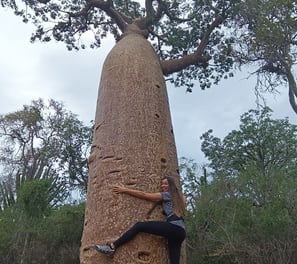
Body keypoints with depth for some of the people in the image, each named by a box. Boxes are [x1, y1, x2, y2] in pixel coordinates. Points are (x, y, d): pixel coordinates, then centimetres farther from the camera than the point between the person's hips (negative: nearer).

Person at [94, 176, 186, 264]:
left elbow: (144, 195, 5)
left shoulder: (167, 194, 5)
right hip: (180, 232, 9)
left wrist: (124, 190, 10)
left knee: (139, 226, -8)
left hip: (173, 228, -9)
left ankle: (112, 247, -12)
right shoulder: (176, 196, 27)